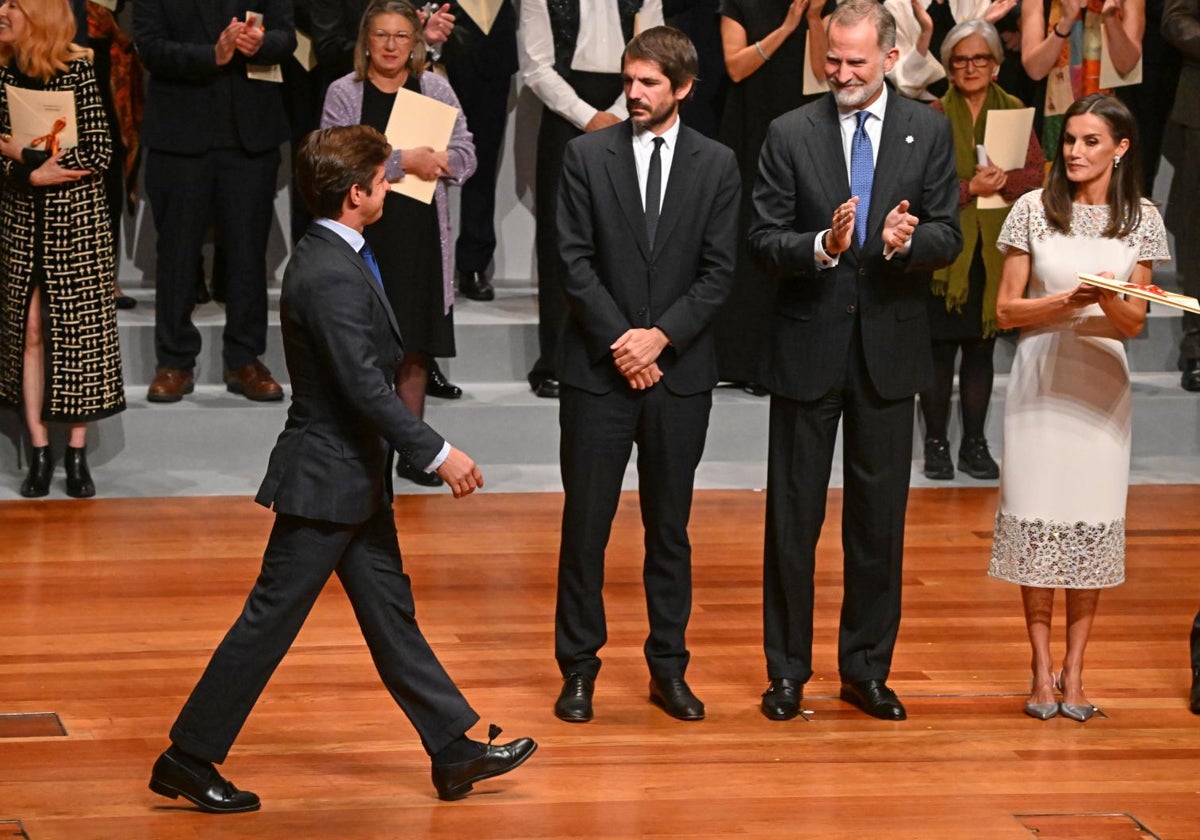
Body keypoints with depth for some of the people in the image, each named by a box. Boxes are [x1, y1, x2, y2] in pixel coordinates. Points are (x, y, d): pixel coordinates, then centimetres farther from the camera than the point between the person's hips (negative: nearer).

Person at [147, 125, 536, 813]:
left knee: (391, 615, 14)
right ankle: (189, 759, 7)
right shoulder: (331, 276, -24)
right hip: (327, 479, -10)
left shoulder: (336, 258, 8)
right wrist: (438, 453, -24)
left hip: (356, 477, 10)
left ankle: (456, 752, 20)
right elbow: (365, 387, -27)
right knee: (270, 622, -2)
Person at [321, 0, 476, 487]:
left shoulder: (434, 89, 8)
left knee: (415, 346, 9)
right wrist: (405, 161, -18)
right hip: (365, 234, -3)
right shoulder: (344, 93, -1)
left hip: (422, 237, 3)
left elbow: (464, 156, 6)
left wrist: (431, 162, -13)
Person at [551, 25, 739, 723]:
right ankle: (579, 668, 9)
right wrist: (619, 341, -11)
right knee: (586, 522, 1)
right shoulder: (588, 156, 2)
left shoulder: (716, 164, 4)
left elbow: (720, 271, 0)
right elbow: (576, 261, -3)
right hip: (598, 369, -1)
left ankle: (669, 668, 17)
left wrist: (660, 337, -11)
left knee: (671, 527, 8)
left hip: (680, 371, 1)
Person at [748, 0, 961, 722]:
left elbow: (949, 237, 0)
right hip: (809, 345, -1)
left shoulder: (928, 131, 2)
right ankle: (788, 670, 14)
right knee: (793, 518, 4)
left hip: (889, 346, 1)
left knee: (880, 519, 8)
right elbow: (764, 239, -4)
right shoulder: (791, 134, -1)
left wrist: (907, 242, -22)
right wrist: (823, 246, -23)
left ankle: (867, 668, 19)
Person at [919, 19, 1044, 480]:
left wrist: (1002, 181, -15)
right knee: (940, 347, 0)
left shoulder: (1014, 112, 7)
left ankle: (975, 444, 17)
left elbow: (1038, 175, 3)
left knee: (980, 348, 10)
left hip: (995, 248, 3)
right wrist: (970, 188, -18)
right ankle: (936, 444, 9)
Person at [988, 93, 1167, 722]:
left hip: (1102, 383, 1)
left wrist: (1109, 299, -17)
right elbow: (1006, 311, 0)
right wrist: (1067, 301, -16)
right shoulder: (1034, 209, 0)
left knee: (1094, 524, 1)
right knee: (1036, 521, -2)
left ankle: (1074, 670, 8)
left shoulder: (1141, 220, 3)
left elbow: (1134, 323, 5)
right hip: (1040, 381, -1)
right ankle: (1042, 670, 6)